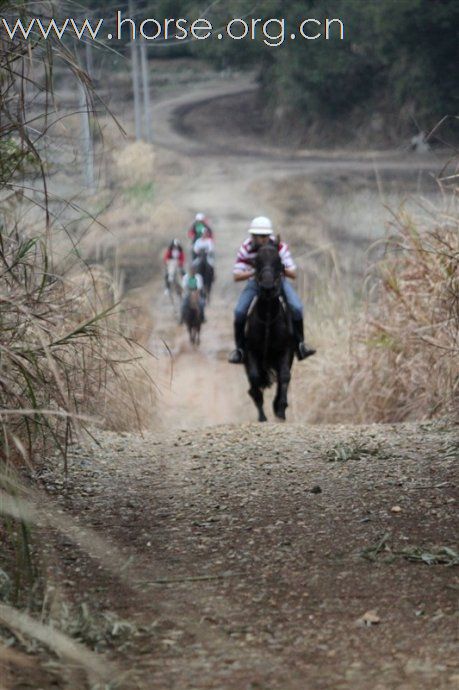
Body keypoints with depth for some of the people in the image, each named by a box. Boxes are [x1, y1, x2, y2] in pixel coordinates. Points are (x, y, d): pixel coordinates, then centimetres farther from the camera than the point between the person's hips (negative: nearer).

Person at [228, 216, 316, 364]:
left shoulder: (280, 247, -20)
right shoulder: (246, 249, -18)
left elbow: (293, 274, -19)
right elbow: (237, 276, -18)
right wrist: (253, 272, -37)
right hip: (255, 281, 0)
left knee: (296, 308, -23)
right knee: (239, 312, -20)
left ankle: (300, 344, -6)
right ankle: (240, 348, -1)